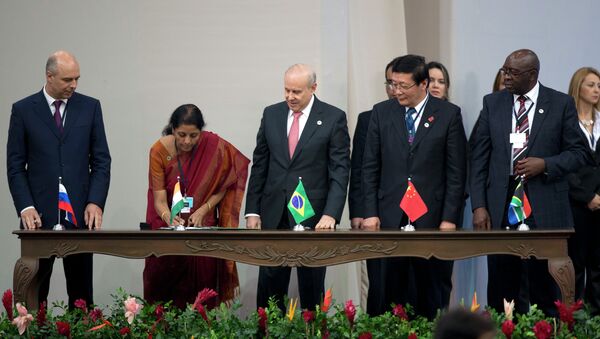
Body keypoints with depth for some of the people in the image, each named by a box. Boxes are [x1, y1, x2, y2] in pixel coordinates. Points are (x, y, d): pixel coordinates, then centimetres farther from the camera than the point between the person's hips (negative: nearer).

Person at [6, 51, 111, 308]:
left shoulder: (90, 107, 7)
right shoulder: (23, 110, 3)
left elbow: (101, 161, 7)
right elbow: (15, 165, 2)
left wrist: (95, 202, -6)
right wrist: (25, 207, -9)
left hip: (80, 213, 1)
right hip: (39, 214, -1)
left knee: (81, 289, 3)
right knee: (34, 291, 1)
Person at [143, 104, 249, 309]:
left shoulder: (215, 147, -14)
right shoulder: (160, 151, -14)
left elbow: (221, 188, -2)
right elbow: (159, 200, -15)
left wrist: (202, 211, -18)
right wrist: (169, 218, -36)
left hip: (203, 225, 0)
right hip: (167, 226, 0)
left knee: (201, 284, -6)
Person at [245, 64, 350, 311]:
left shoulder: (333, 118, -3)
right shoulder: (271, 114, 8)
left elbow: (340, 169, -7)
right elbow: (259, 166, 12)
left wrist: (331, 214, -18)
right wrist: (252, 211, 5)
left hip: (313, 216, -3)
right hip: (274, 214, 3)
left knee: (311, 286, 4)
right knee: (269, 283, 2)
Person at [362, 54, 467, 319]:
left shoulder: (448, 114, 0)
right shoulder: (381, 113, 7)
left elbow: (456, 171, 0)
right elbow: (370, 167, 8)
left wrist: (450, 218, -5)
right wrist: (370, 213, 1)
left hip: (431, 218, -2)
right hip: (390, 217, 2)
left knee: (430, 290, 3)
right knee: (392, 290, 1)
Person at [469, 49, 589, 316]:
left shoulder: (561, 104, 2)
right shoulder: (492, 103, 8)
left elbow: (578, 153, 5)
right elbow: (479, 158, 6)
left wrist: (545, 164, -13)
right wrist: (478, 206, -2)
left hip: (545, 210, -2)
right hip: (500, 207, 2)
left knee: (545, 287, 2)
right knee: (501, 288, 4)